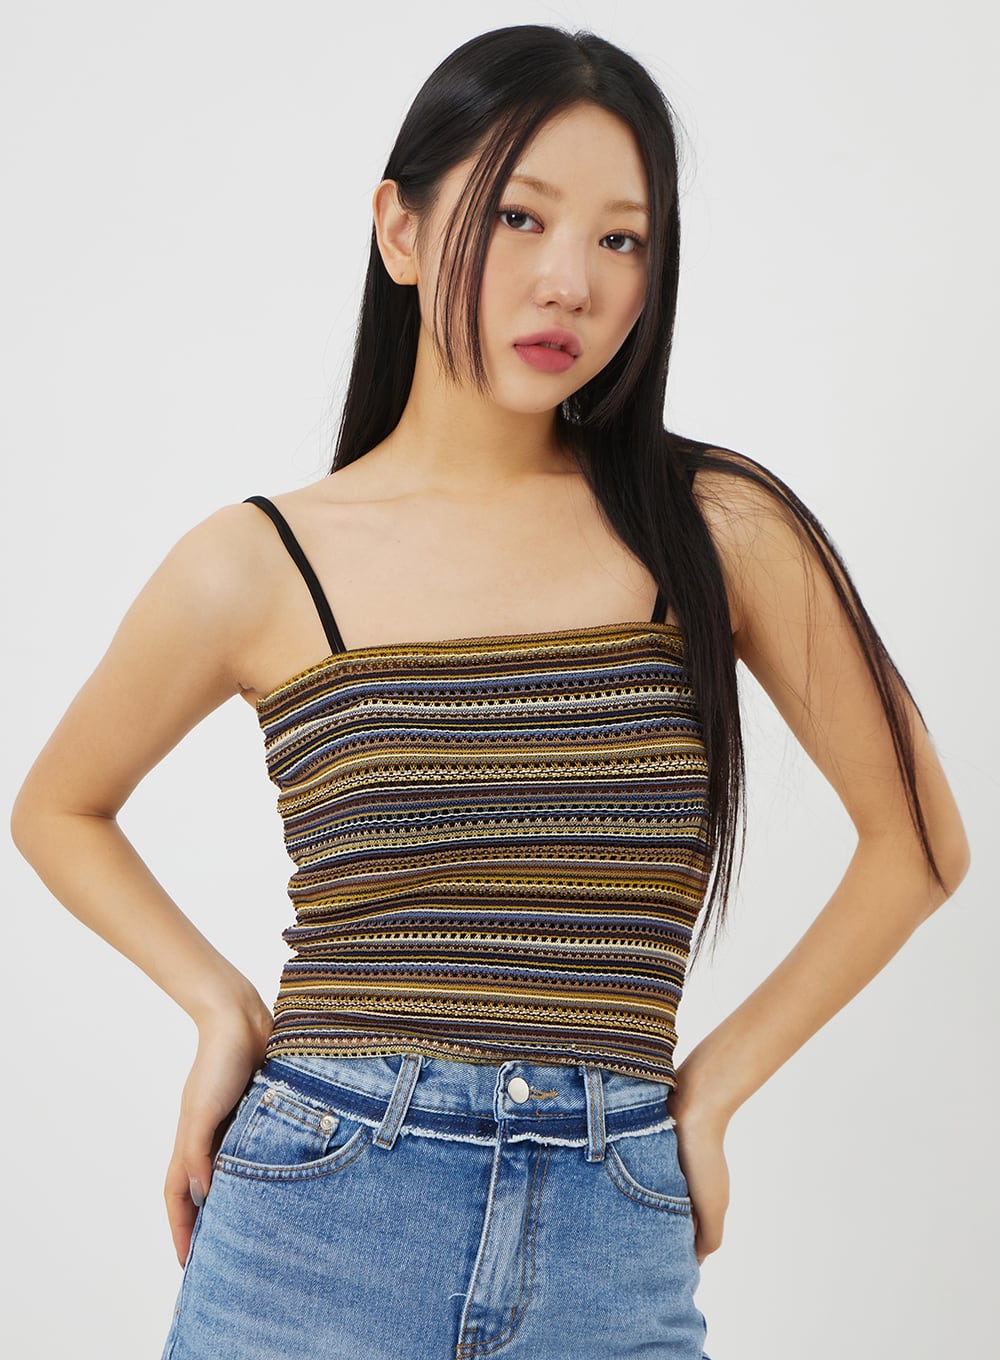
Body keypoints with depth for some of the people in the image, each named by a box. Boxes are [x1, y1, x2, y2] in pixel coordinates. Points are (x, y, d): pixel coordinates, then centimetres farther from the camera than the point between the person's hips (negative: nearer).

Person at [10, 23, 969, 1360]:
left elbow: (919, 839, 7)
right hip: (315, 1234, 0)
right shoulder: (257, 569, -2)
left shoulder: (717, 530, -2)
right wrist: (222, 1007, 2)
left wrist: (712, 1083, 4)